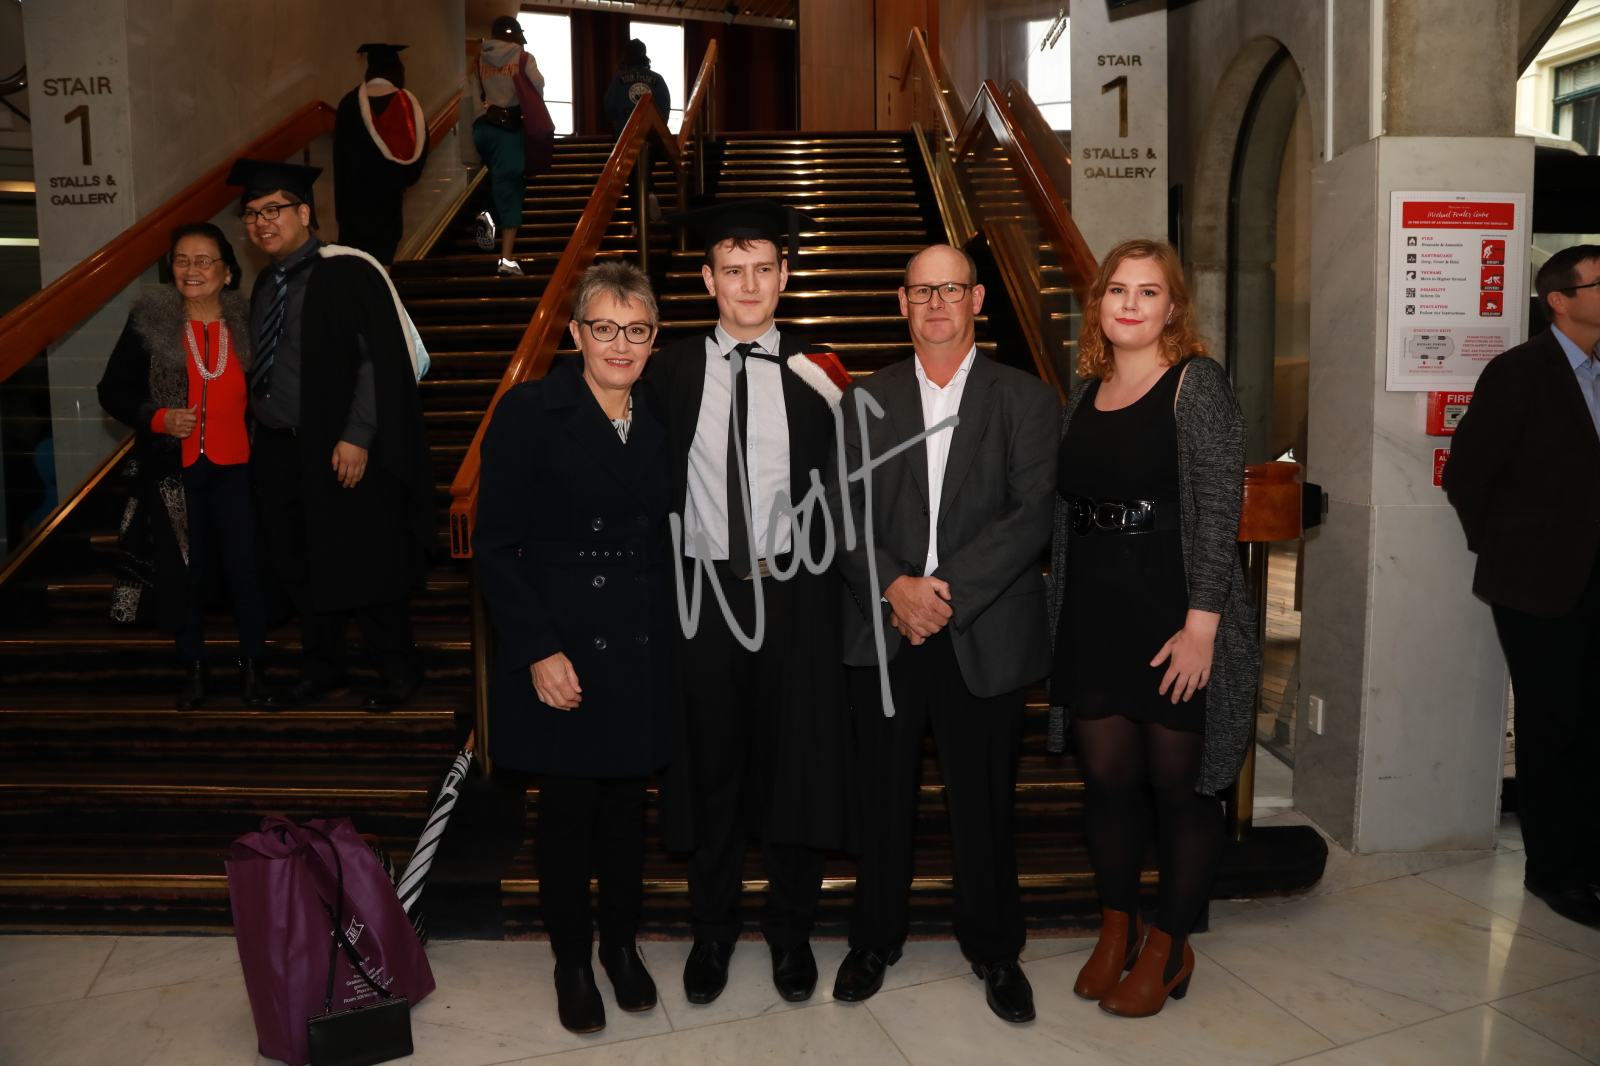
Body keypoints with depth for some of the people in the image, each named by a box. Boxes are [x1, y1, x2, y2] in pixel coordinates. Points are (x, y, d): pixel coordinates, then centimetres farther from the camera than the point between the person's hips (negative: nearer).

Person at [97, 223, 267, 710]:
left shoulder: (248, 323, -1)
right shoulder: (148, 323, -2)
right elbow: (113, 391, 3)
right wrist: (158, 418, -13)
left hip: (235, 469, 0)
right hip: (173, 473, 1)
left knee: (245, 568, 4)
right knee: (186, 572, 11)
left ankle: (252, 664, 21)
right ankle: (195, 667, 27)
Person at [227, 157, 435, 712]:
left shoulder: (345, 271, -11)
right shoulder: (265, 285, 13)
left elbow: (381, 357, -18)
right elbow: (267, 367, 19)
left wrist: (356, 436, -23)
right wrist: (259, 429, 10)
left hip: (342, 452, -8)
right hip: (277, 452, 8)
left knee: (364, 563, 2)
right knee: (300, 567, 15)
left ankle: (397, 671, 18)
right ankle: (320, 669, 30)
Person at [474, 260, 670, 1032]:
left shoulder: (663, 419, 3)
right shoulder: (528, 413, -9)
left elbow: (671, 538, 9)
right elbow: (495, 546, -10)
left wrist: (670, 633, 0)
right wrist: (537, 651, -15)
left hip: (641, 651, 3)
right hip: (561, 655, -3)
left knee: (627, 803, 15)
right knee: (567, 809, 11)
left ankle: (622, 941, 38)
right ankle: (571, 957, 34)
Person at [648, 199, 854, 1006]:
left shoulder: (815, 373, 1)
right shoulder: (671, 370, 3)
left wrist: (810, 569, -6)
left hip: (793, 592, 0)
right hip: (702, 590, 1)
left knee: (798, 761, 9)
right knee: (708, 765, 12)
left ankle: (790, 931, 30)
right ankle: (712, 930, 32)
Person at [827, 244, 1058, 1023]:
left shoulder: (1026, 400, 3)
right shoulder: (866, 400, 8)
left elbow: (1032, 515, -8)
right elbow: (843, 512, 0)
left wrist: (947, 591, -16)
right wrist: (894, 587, -15)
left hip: (985, 635, -1)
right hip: (882, 631, 1)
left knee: (984, 800, 10)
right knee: (884, 794, 12)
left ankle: (994, 948, 31)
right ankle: (876, 937, 32)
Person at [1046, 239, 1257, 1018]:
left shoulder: (1197, 383, -6)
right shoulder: (1085, 394, 11)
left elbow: (1219, 508, -13)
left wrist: (1201, 624, -19)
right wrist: (1059, 615, 10)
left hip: (1176, 621, -5)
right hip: (1093, 617, 5)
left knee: (1180, 786, 8)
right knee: (1106, 779, 12)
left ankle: (1169, 948, 26)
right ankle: (1116, 928, 33)